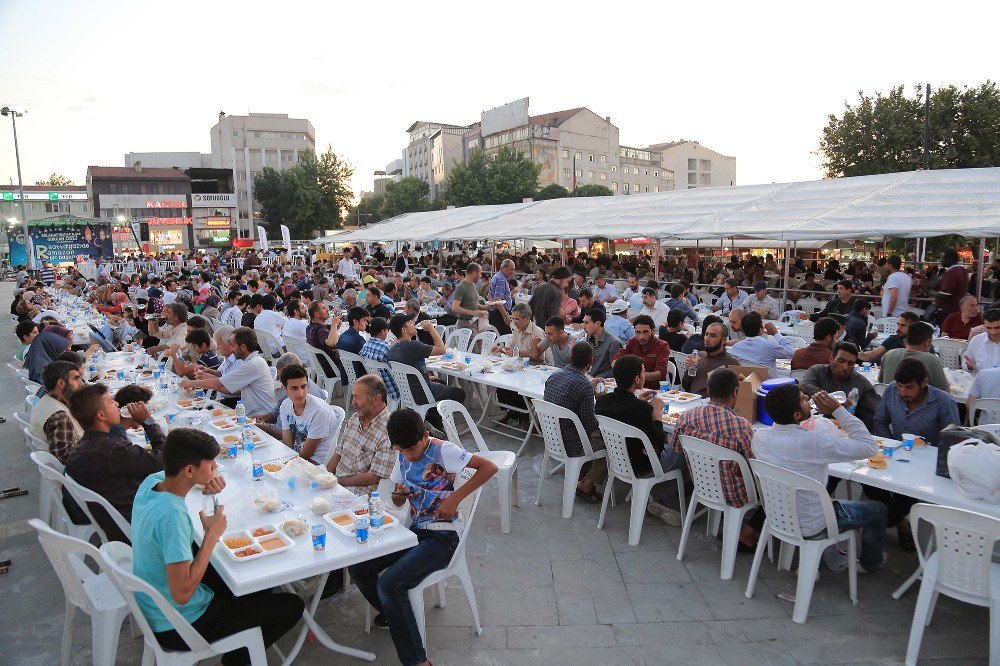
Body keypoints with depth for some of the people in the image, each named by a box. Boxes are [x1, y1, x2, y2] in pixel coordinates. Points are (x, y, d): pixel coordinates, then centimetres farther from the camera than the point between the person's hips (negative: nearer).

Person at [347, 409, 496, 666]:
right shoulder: (401, 456, 5)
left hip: (443, 535, -8)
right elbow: (398, 502, 16)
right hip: (415, 530, 8)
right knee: (357, 567, -4)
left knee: (389, 584, -24)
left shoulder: (443, 451, -17)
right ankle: (393, 613, 23)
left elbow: (489, 467, -22)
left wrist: (455, 497, -24)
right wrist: (399, 494, -10)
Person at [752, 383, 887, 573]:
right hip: (811, 527, -6)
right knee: (878, 510, 20)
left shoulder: (759, 436, -14)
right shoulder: (813, 440, -34)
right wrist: (838, 409, -22)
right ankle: (870, 562, 44)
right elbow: (869, 447, -24)